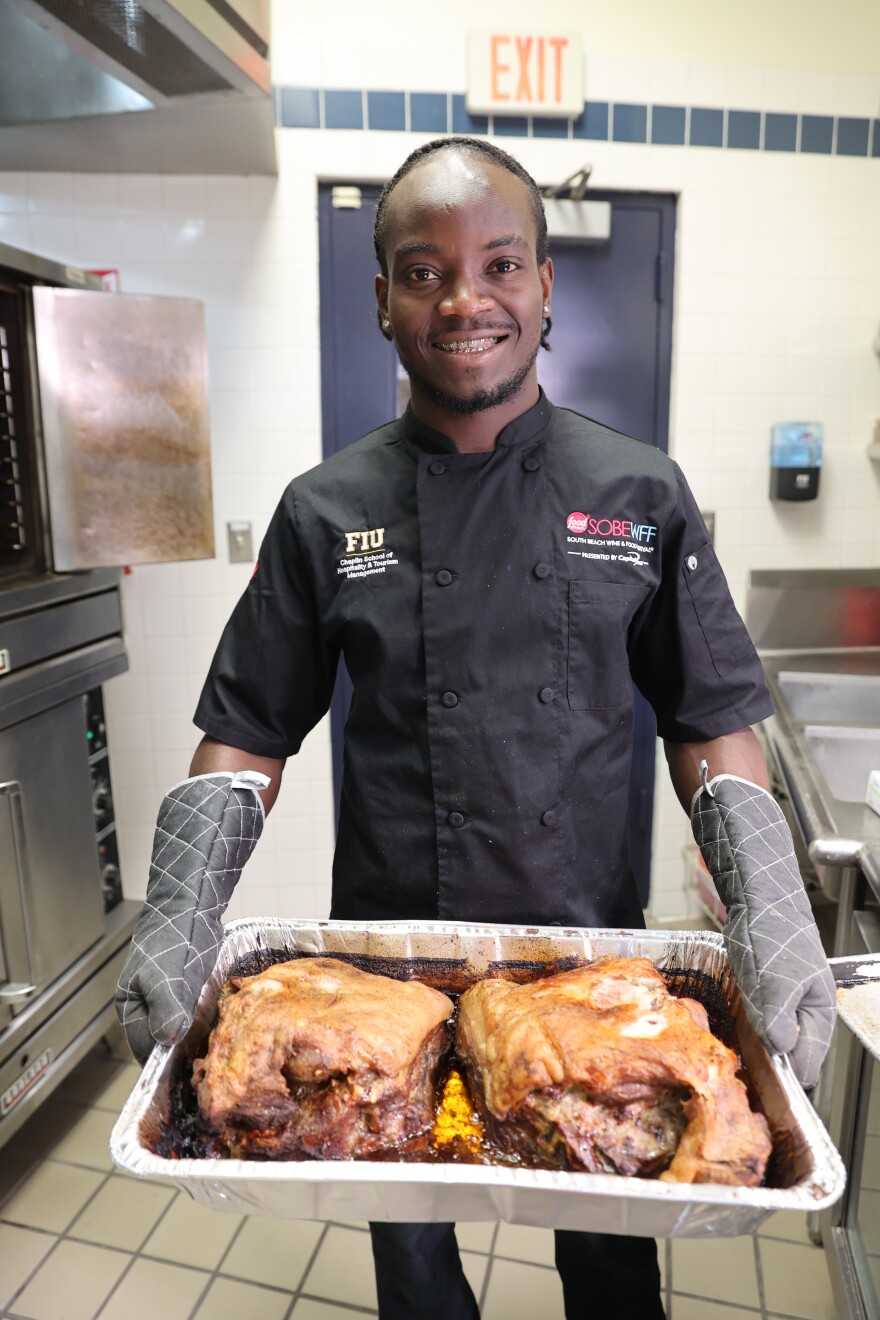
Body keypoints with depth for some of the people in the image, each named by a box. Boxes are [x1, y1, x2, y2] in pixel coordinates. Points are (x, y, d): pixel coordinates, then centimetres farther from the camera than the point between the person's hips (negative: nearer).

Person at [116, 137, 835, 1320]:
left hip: (593, 943, 1)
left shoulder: (642, 495, -6)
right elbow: (247, 733, -4)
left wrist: (772, 916, -17)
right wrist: (177, 925, -16)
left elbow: (713, 724, -4)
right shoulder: (326, 512, -6)